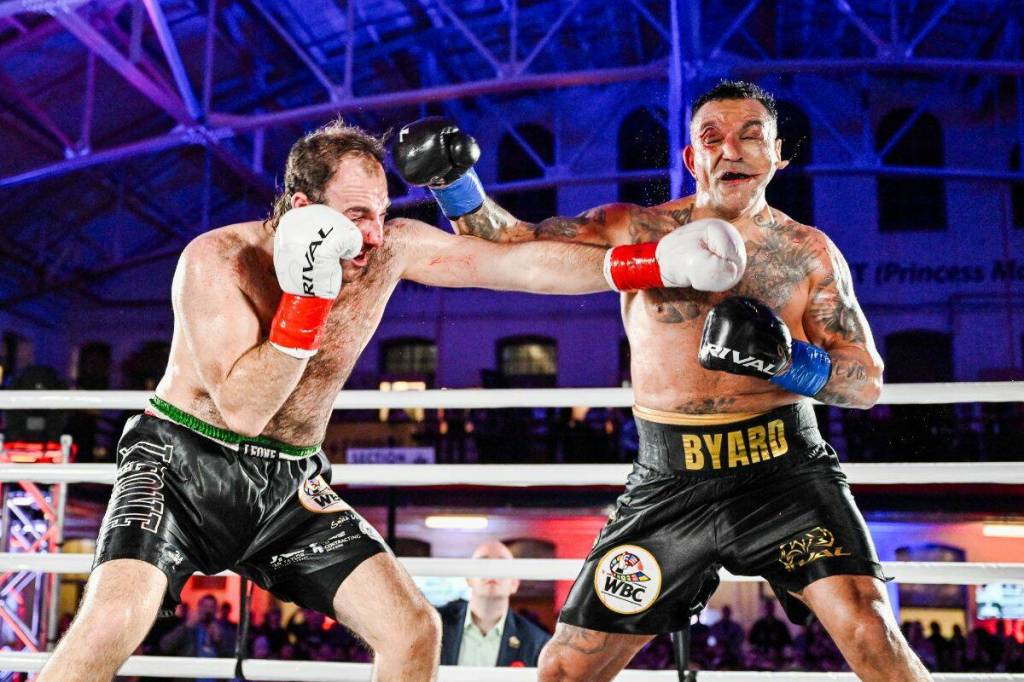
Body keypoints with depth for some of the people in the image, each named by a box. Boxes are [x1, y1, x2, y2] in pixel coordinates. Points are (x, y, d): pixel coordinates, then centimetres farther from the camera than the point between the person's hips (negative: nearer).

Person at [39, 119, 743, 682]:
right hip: (184, 460, -4)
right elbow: (243, 408, -25)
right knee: (114, 622, -27)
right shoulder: (216, 261, -20)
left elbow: (519, 263, -9)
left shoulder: (393, 248, -8)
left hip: (290, 481, 4)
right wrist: (308, 300, -33)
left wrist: (658, 264, -14)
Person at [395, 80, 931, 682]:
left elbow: (868, 382, 1)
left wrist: (787, 358, -18)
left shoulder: (808, 251, 2)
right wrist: (453, 179, -15)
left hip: (786, 471, 0)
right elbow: (505, 244, 2)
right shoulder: (633, 229, 2)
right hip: (671, 483, 1)